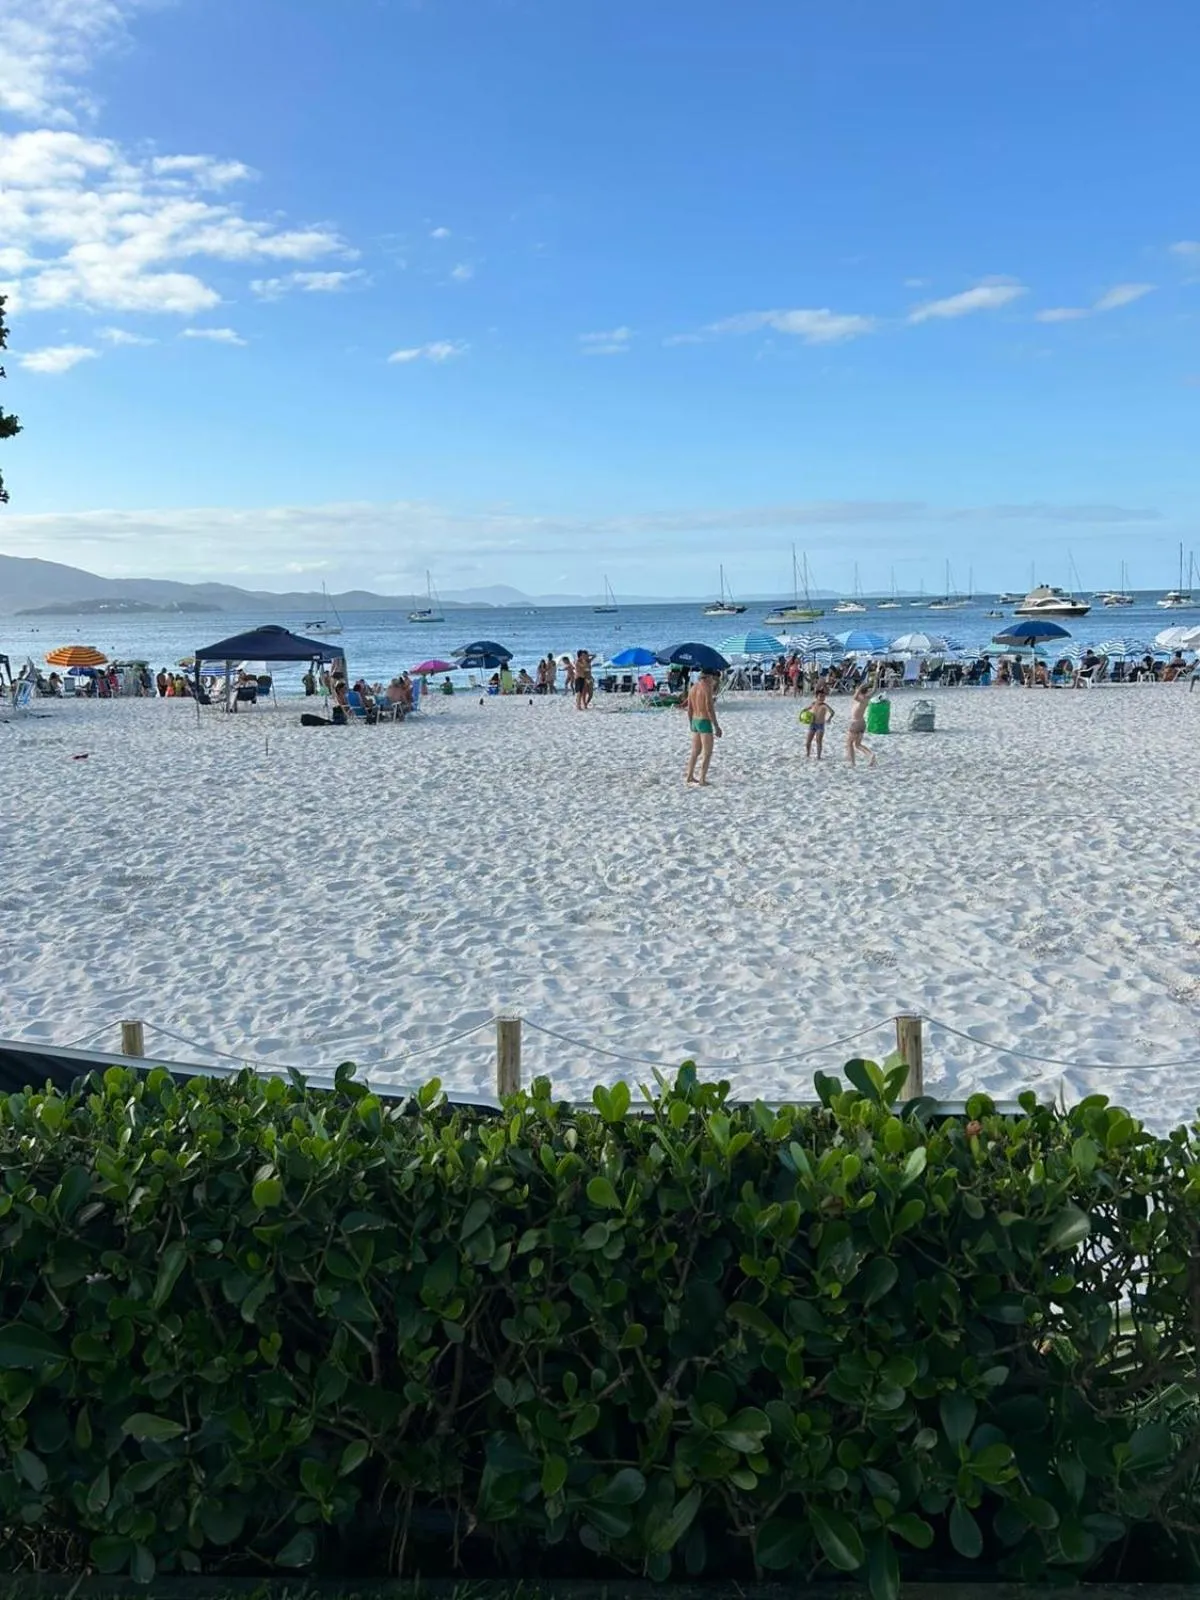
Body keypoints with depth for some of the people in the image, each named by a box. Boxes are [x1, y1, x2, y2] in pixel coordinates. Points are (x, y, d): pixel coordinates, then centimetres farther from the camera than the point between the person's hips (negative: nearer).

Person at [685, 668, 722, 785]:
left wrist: (691, 725, 23)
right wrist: (716, 726, -16)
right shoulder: (707, 688, -15)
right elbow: (710, 709, -20)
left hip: (695, 722, 8)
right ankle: (702, 780, -5)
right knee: (707, 753, -2)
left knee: (695, 752, 18)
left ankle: (689, 777, 22)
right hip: (705, 723, -8)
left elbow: (689, 709, 14)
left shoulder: (693, 687, 10)